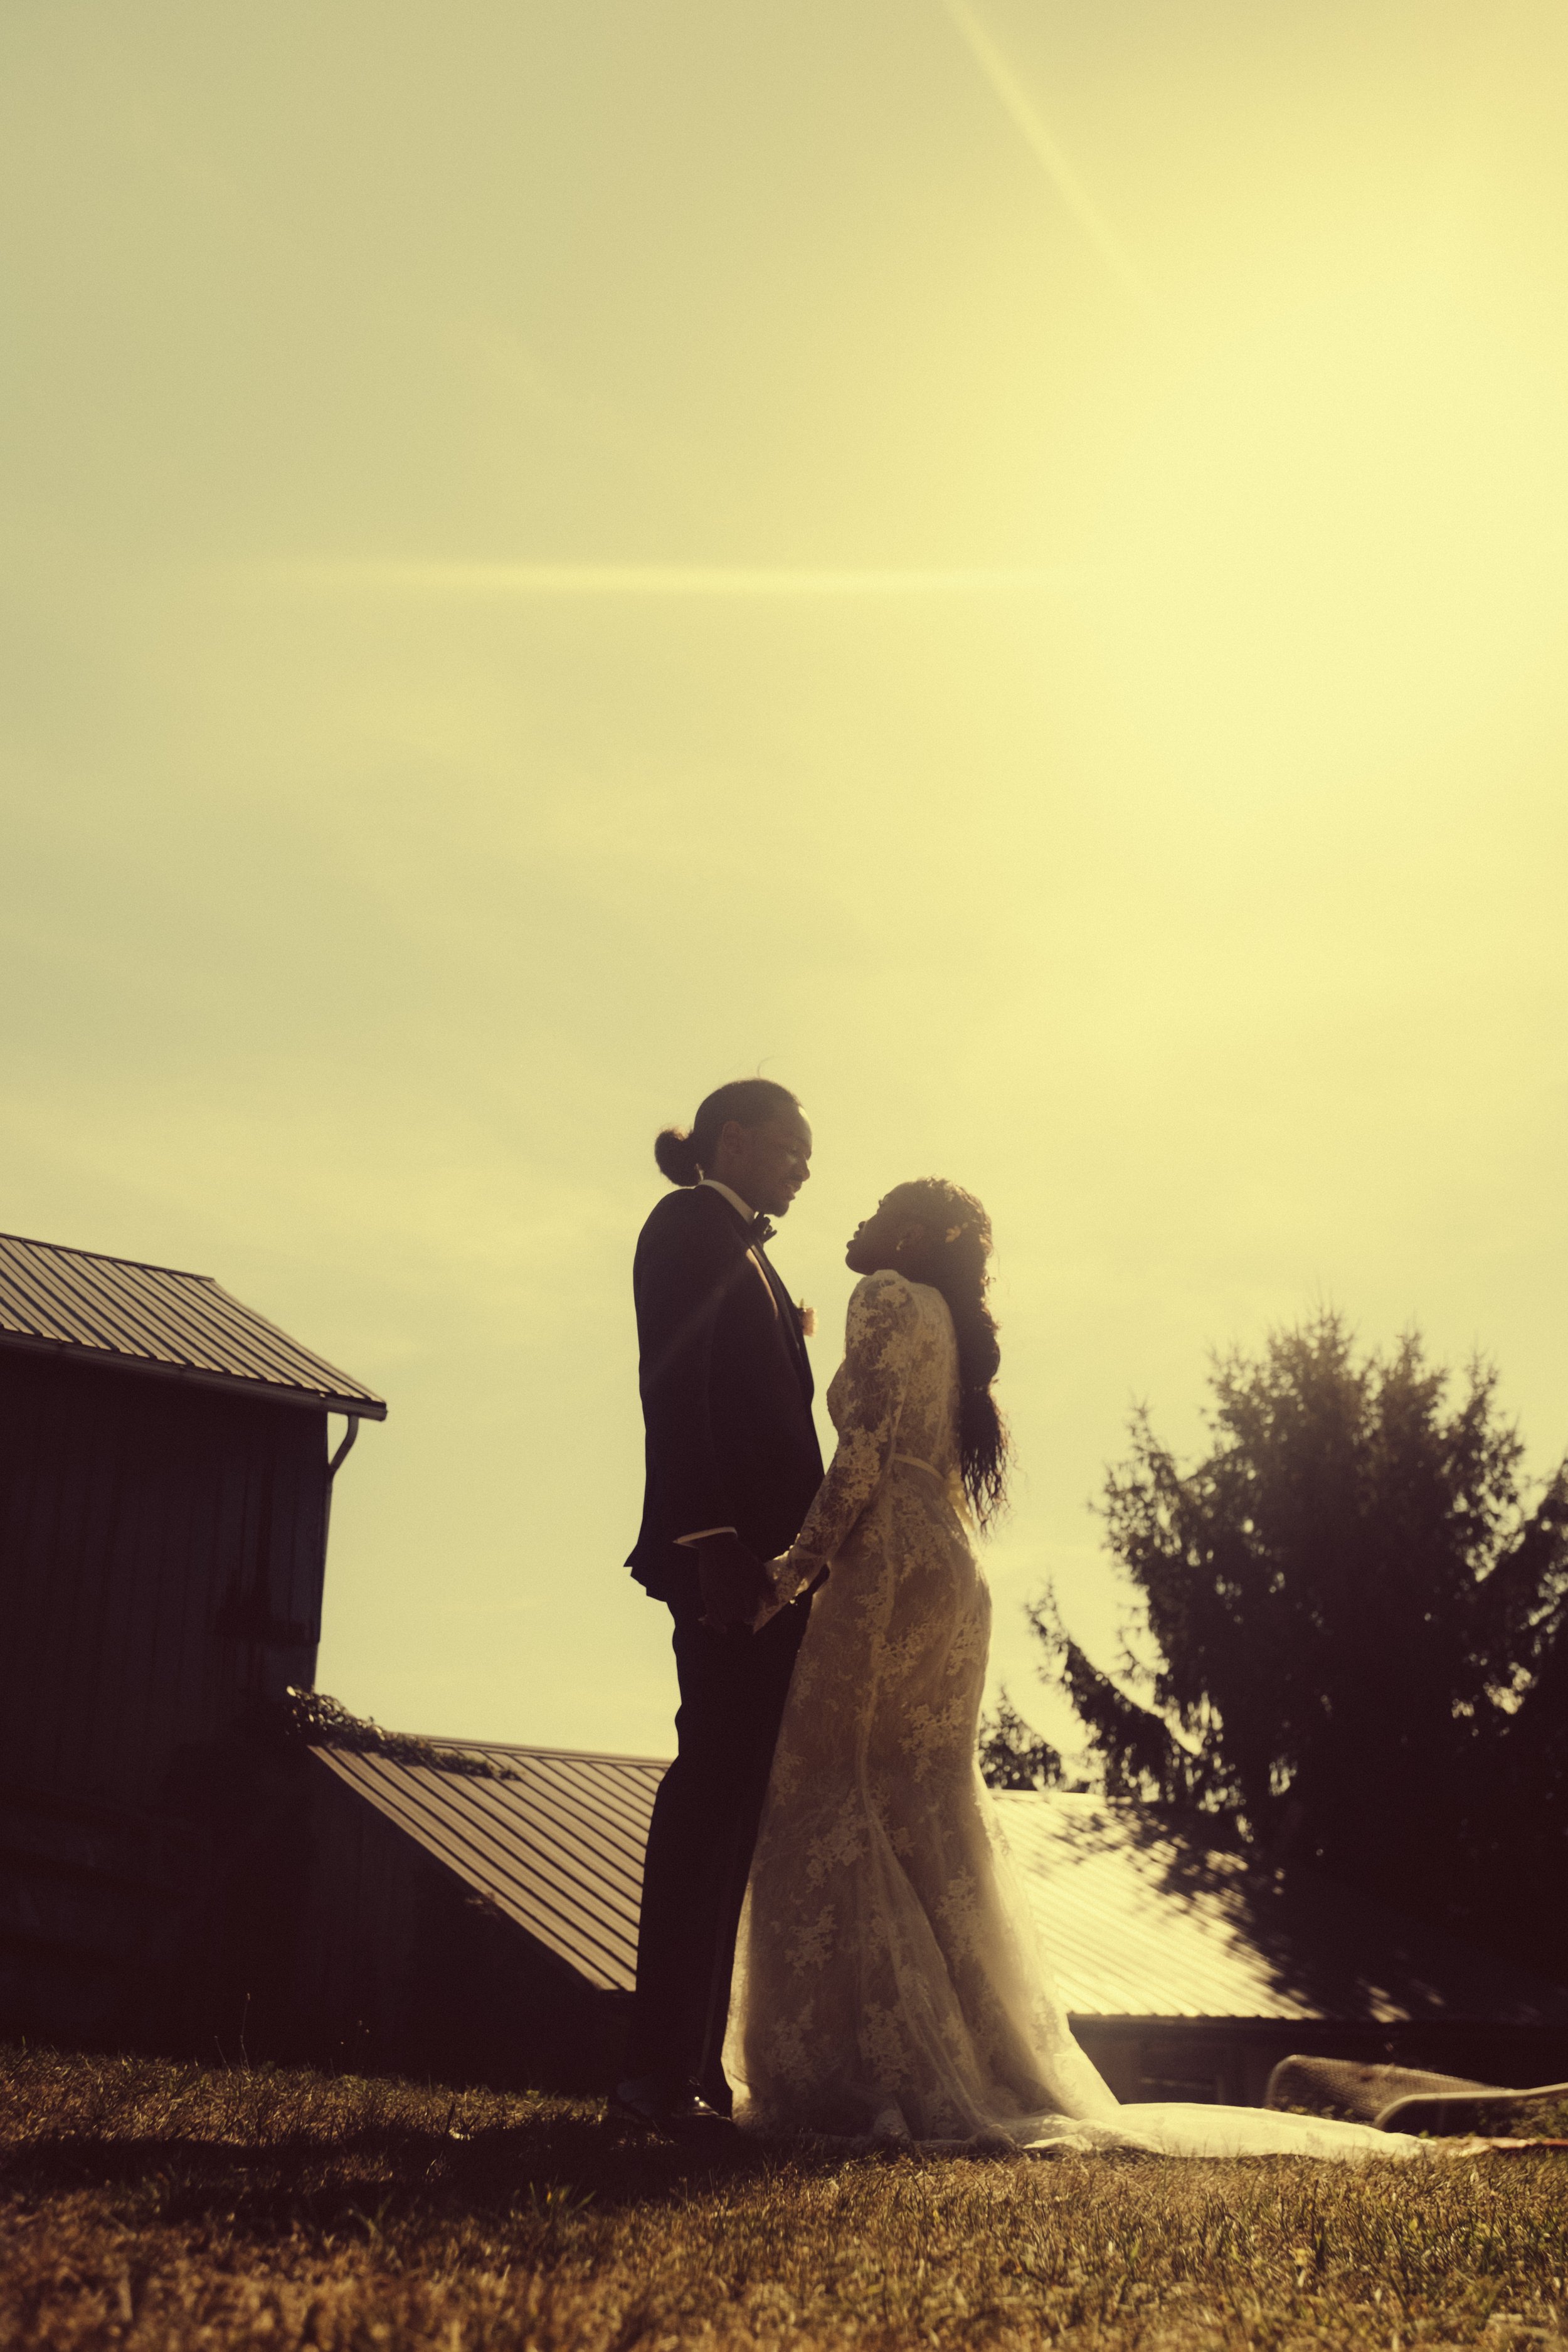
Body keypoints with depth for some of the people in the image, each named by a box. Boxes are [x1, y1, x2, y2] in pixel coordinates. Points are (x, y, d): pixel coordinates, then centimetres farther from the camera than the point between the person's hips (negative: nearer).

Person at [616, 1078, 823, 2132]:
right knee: (715, 1789, -11)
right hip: (726, 1551, -9)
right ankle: (665, 2071, -9)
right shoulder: (691, 1225, -1)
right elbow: (675, 1386, -13)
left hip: (764, 1560, 9)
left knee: (727, 1800, 7)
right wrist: (707, 1540, -22)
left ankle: (695, 2064, 10)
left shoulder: (742, 1249, 26)